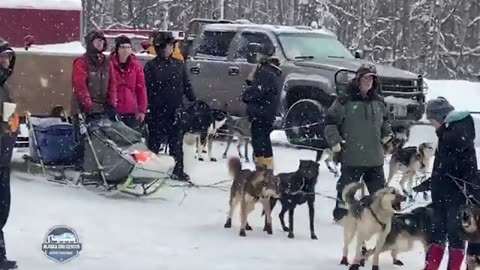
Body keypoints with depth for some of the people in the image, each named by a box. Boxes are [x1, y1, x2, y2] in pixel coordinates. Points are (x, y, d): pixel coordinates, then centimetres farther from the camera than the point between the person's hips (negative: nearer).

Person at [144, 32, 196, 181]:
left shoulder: (179, 65, 10)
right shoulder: (151, 66, -2)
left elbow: (187, 86, 15)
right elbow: (146, 90, -5)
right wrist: (146, 110, -11)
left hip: (176, 111, 4)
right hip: (157, 112, -4)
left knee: (177, 143, 10)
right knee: (154, 142, 3)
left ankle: (178, 171, 19)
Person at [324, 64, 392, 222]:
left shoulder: (378, 100, 10)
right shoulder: (346, 99, -8)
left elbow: (385, 118, 29)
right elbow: (330, 120, -5)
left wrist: (386, 132, 17)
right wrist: (334, 141, -10)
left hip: (375, 157, 5)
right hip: (351, 156, -5)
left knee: (378, 188, 10)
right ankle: (340, 214, 15)